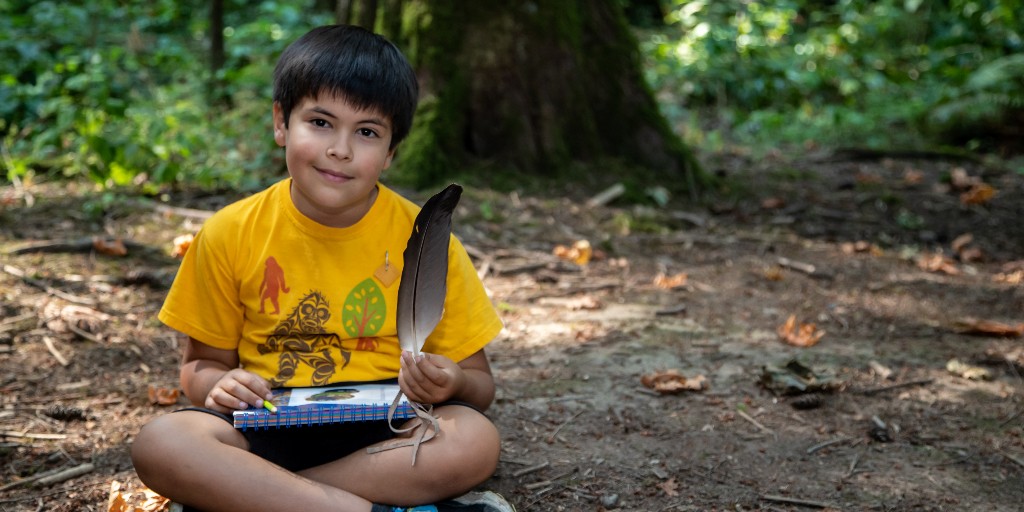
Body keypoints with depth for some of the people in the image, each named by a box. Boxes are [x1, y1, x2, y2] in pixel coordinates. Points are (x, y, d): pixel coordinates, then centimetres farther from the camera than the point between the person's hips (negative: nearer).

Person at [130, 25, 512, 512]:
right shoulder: (229, 235, -1)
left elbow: (478, 383, 4)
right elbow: (202, 362, 10)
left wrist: (451, 384, -21)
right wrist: (219, 385, -14)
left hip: (385, 432, -1)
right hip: (268, 428, 1)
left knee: (477, 441, -32)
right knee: (159, 444, -29)